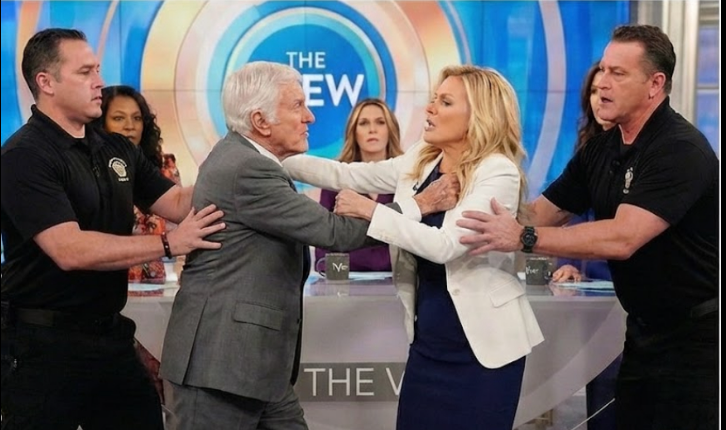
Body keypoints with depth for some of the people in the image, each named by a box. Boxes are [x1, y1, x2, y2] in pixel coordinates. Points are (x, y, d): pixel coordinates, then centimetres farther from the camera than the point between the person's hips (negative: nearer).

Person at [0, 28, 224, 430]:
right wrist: (169, 244, -26)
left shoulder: (116, 149, 10)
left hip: (110, 333, 7)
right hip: (45, 342, -7)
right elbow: (70, 250, -25)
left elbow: (180, 203, 5)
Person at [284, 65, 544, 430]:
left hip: (480, 342, -6)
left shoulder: (498, 173, -16)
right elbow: (346, 175, 9)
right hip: (428, 335, 7)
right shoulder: (420, 160, 5)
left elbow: (444, 245, -27)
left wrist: (371, 211, -24)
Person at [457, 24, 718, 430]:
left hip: (696, 335, -8)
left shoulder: (681, 150, -22)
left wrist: (523, 238, -36)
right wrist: (493, 227, -14)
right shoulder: (601, 147, 5)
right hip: (644, 328, 8)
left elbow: (622, 238, -33)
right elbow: (544, 212, 4)